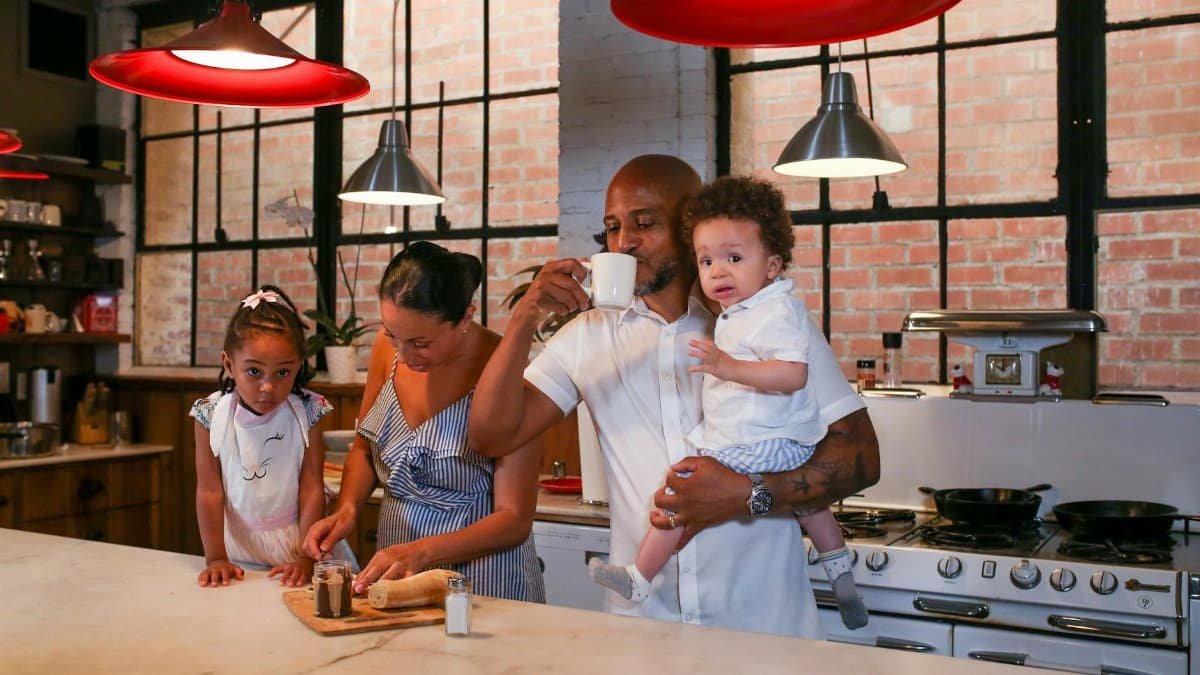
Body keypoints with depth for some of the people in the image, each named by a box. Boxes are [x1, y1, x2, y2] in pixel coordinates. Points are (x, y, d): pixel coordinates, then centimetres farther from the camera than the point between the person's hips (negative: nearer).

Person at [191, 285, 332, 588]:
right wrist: (215, 558, -6)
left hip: (292, 543, -1)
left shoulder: (305, 414, -7)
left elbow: (312, 488, -6)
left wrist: (306, 557, -11)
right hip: (236, 546, 1)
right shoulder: (211, 416, -5)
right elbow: (209, 491, -3)